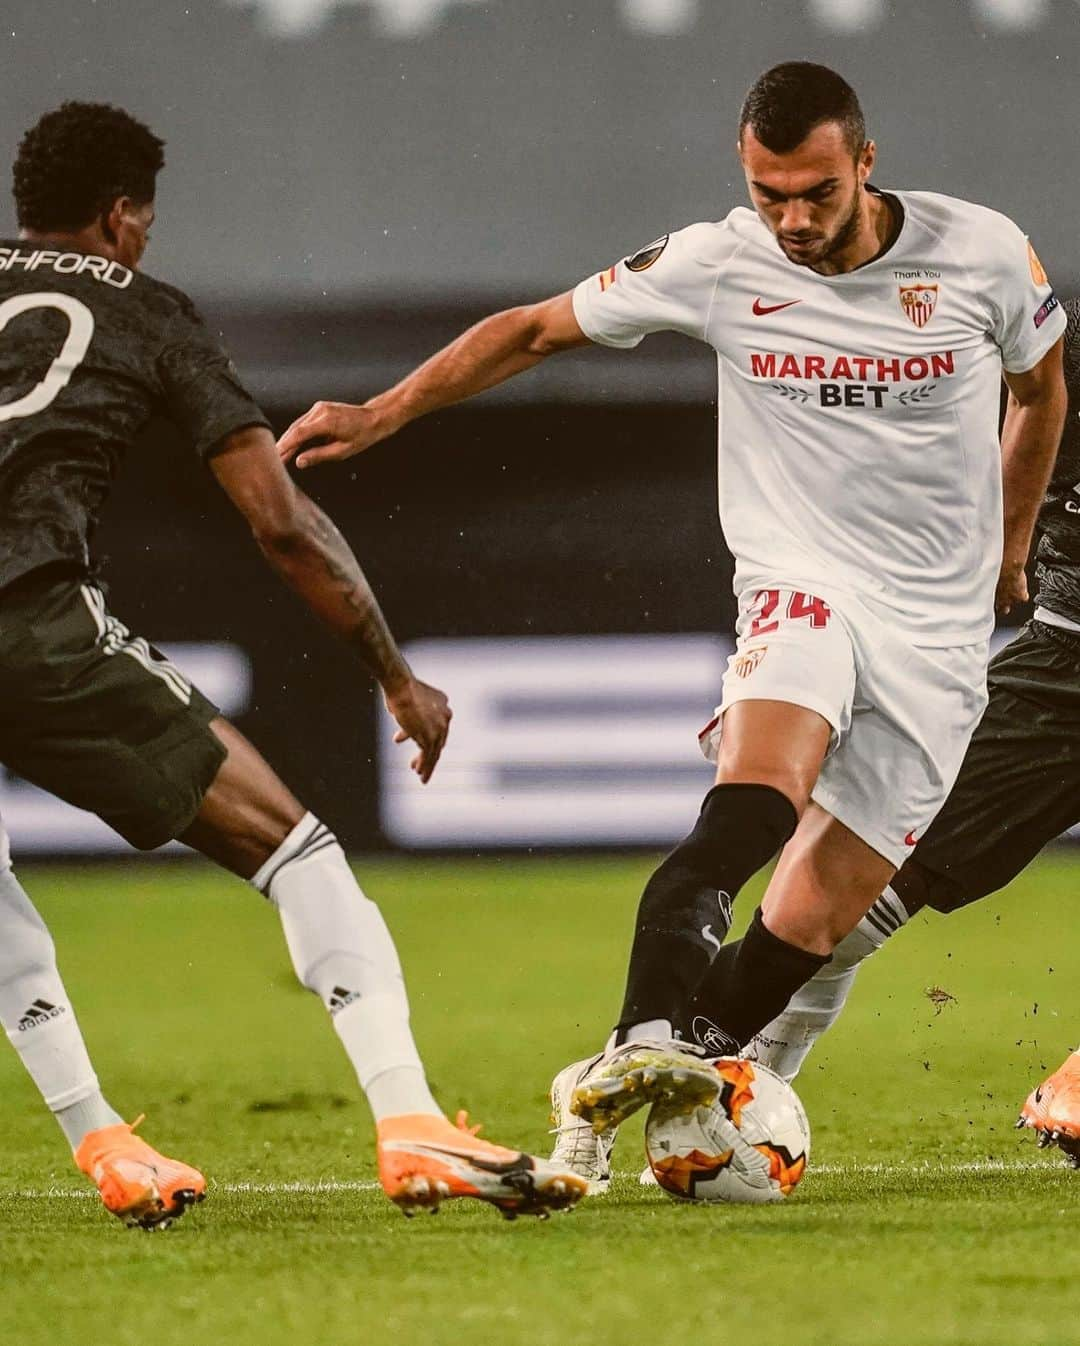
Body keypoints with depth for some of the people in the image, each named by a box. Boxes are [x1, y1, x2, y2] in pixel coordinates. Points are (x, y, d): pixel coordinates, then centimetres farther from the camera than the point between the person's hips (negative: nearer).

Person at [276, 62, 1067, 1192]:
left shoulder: (983, 254, -3)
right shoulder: (714, 266, -5)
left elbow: (1041, 392, 17)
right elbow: (534, 329, 7)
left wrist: (1005, 552, 28)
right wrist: (380, 414, 1)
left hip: (937, 634, 2)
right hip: (800, 587, -2)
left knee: (806, 926, -7)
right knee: (753, 803, -33)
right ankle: (638, 1049, -45)